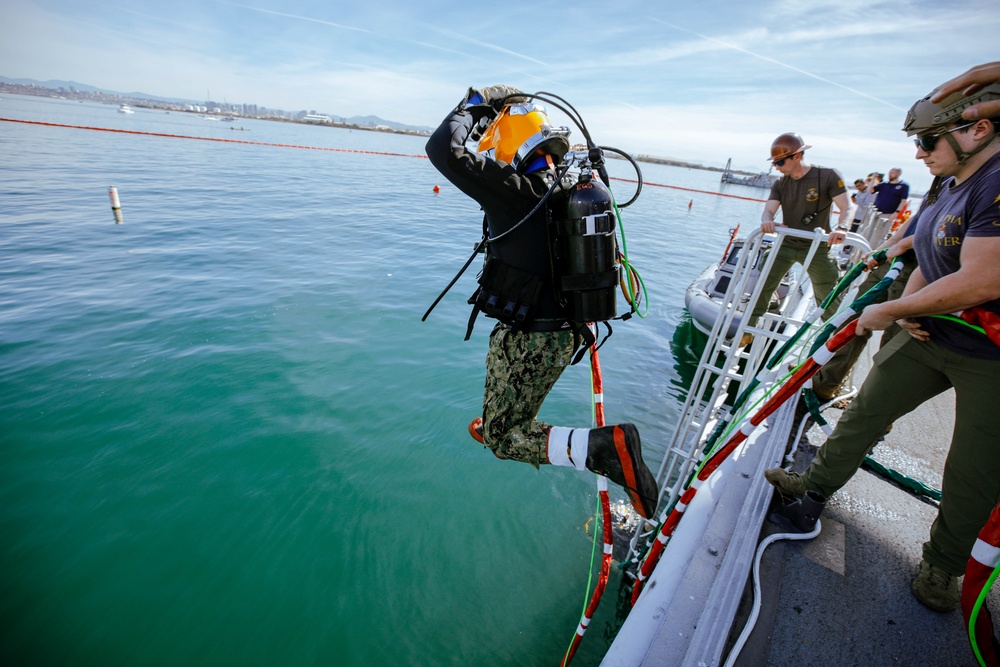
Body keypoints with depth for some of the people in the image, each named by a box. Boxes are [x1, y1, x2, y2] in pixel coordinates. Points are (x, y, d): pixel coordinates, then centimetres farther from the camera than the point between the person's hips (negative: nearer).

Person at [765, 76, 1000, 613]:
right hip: (933, 334, 8)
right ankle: (815, 484, 32)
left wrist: (887, 311, -19)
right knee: (866, 410, 13)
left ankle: (942, 565, 31)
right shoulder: (947, 184, 5)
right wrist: (908, 307, -7)